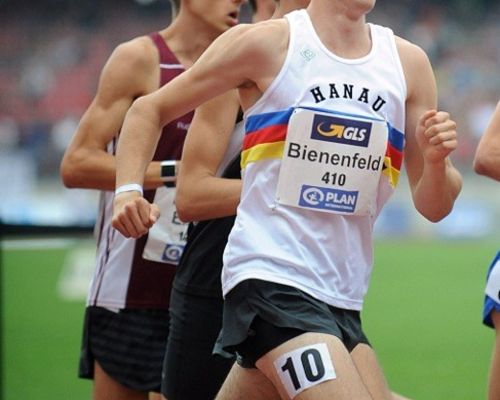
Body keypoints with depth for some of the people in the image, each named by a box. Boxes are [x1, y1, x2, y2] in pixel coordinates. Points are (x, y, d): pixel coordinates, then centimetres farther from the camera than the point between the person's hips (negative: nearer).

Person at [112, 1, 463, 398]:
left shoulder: (407, 63, 9)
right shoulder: (267, 43, -2)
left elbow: (433, 207, 10)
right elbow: (151, 108, 7)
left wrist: (436, 161, -11)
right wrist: (129, 191, -9)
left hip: (341, 300, 6)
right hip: (269, 278, -6)